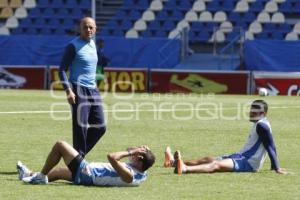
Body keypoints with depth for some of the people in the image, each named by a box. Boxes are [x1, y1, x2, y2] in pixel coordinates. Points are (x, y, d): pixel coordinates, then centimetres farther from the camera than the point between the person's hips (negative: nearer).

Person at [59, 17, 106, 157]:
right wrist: (68, 90, -20)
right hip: (79, 91, -8)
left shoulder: (93, 44, 15)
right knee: (80, 128, -7)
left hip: (93, 90, 8)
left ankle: (79, 155, 19)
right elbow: (62, 69, -10)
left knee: (100, 127, 6)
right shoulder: (73, 46, -8)